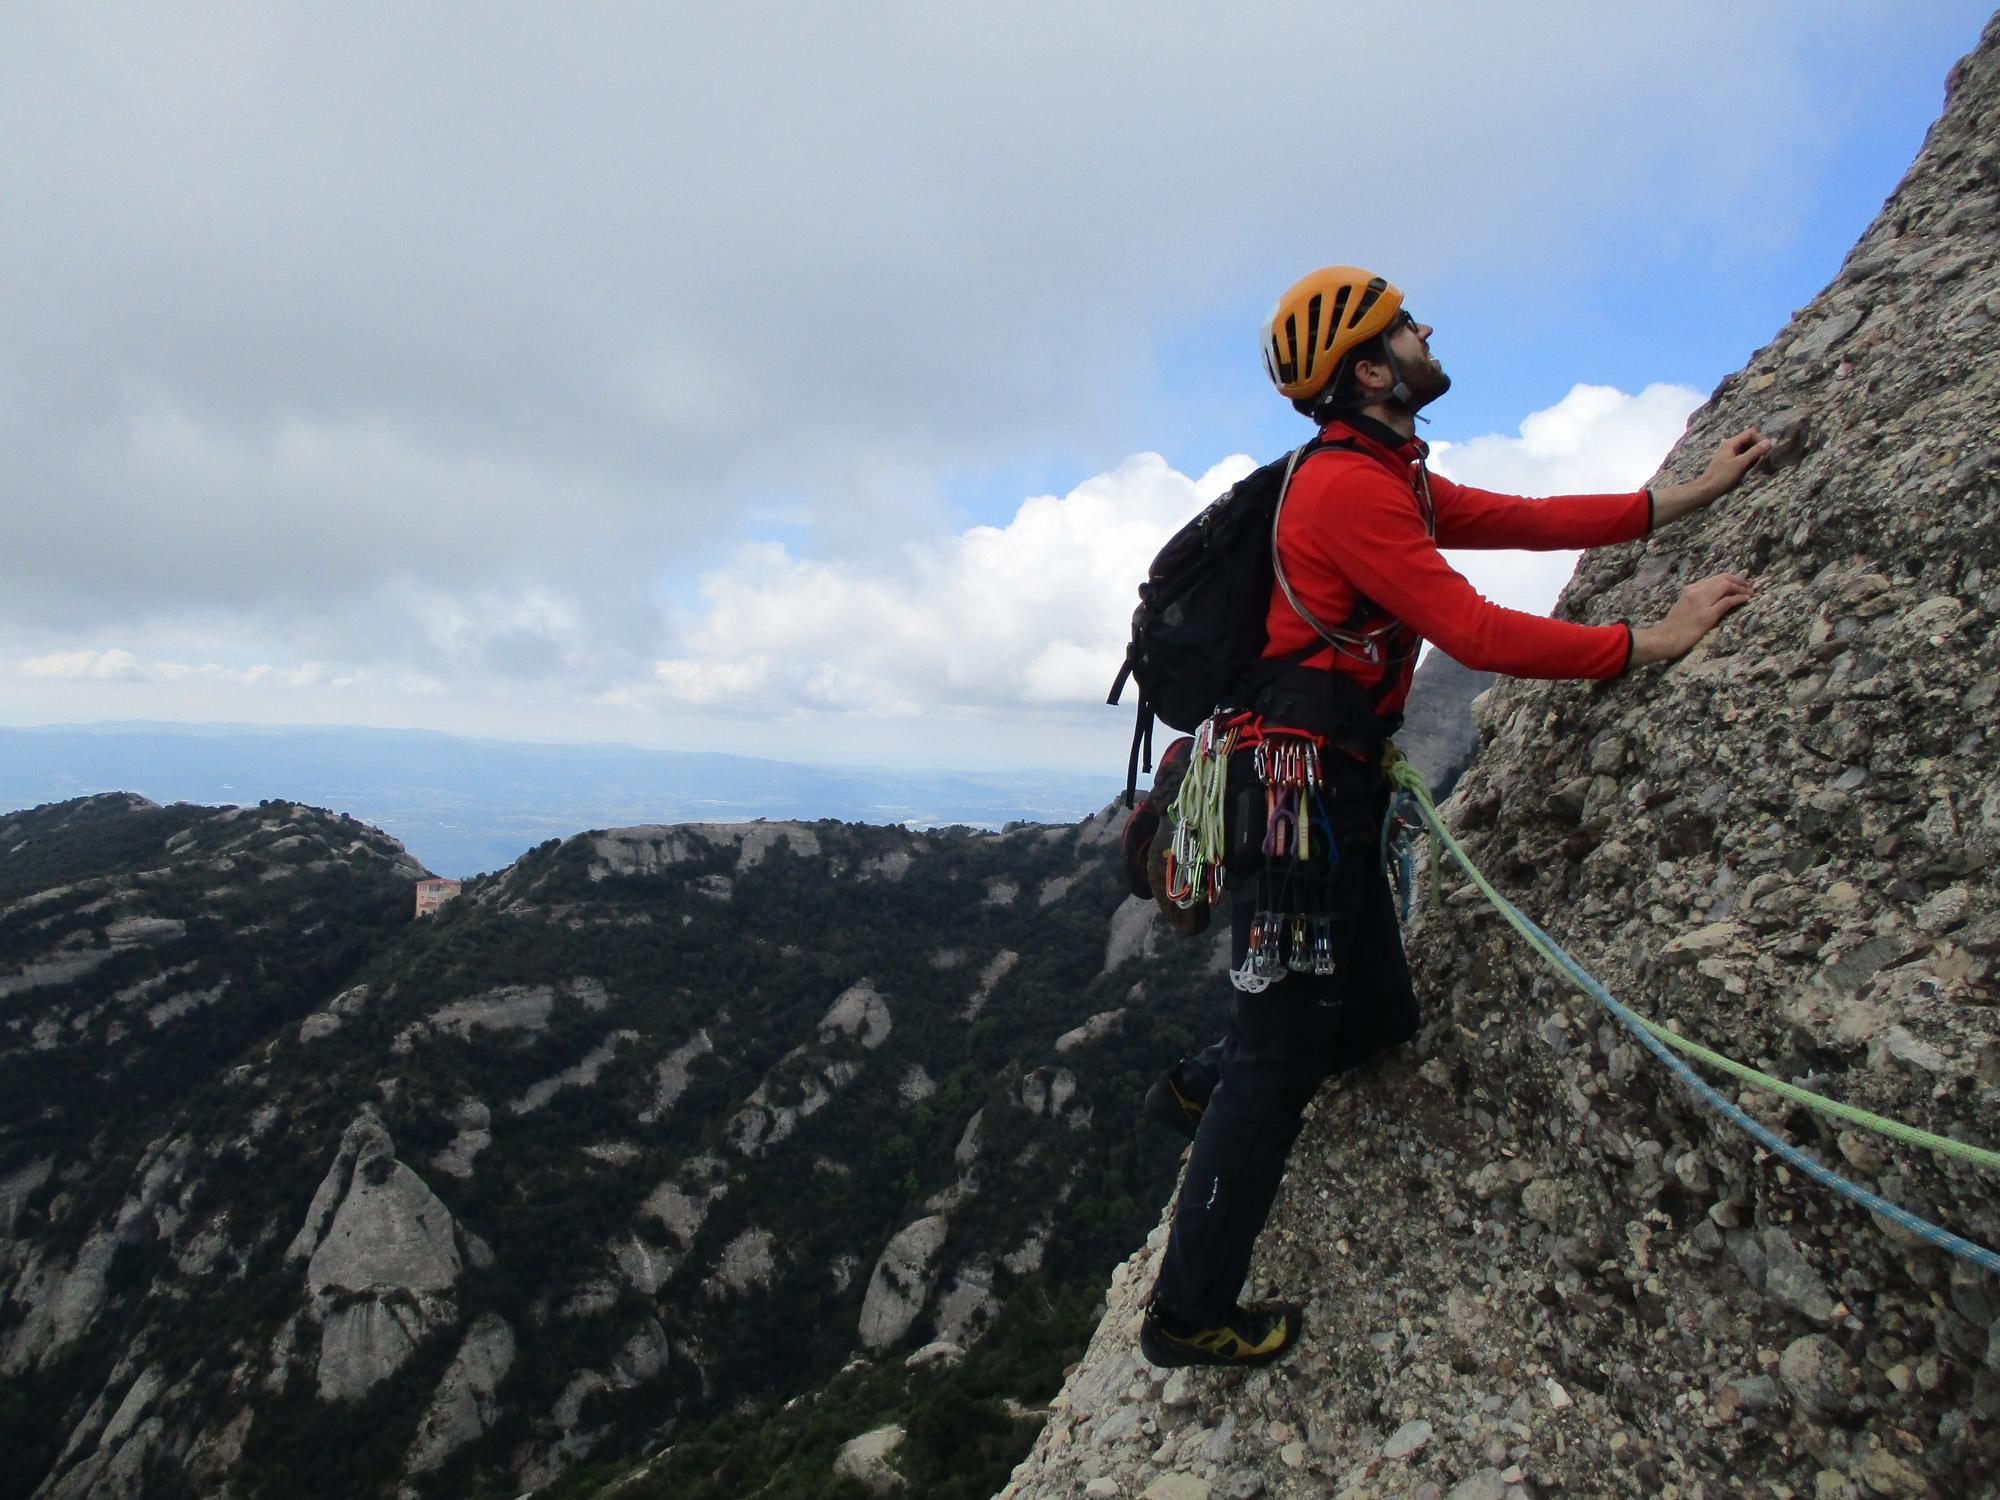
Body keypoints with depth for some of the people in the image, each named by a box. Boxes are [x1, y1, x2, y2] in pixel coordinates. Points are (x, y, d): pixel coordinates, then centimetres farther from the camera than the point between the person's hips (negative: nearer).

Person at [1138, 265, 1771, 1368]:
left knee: (1376, 1017, 15)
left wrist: (1688, 495, 18)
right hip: (1297, 788, -10)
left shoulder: (1388, 480, 18)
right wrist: (1653, 643, -14)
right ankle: (1188, 1314, 10)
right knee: (1283, 1051, -3)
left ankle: (1201, 1088, 34)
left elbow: (1529, 520, 19)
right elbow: (1477, 634, -20)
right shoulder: (1349, 487, -15)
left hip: (1324, 791, 10)